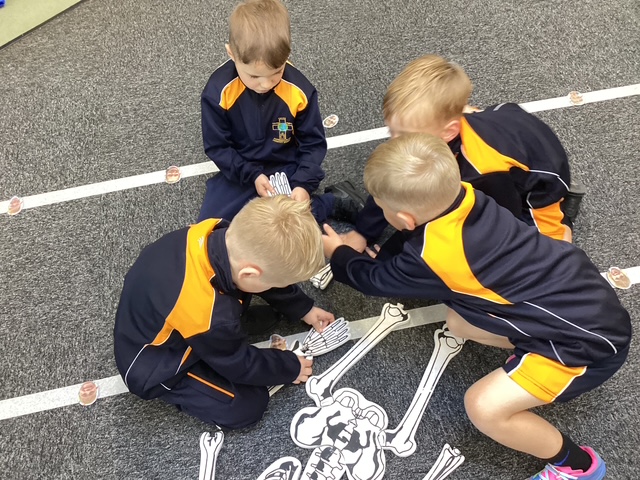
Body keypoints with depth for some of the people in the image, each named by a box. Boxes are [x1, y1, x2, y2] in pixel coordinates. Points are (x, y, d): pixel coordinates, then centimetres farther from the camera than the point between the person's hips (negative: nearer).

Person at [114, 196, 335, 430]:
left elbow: (269, 269, -3)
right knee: (248, 406, -7)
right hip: (153, 365, -6)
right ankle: (169, 387, 8)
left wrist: (304, 308, 6)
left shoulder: (220, 233, -24)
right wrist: (291, 368, -4)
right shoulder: (209, 317, -42)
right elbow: (240, 364, -20)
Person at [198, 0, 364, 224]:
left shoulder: (299, 89, -19)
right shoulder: (218, 90, -20)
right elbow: (216, 146, -10)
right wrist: (252, 175, -20)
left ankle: (335, 201, 8)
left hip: (288, 169, -2)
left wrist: (303, 184, -23)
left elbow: (314, 143, -9)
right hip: (240, 172, 2)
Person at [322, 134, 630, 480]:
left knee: (483, 406, -12)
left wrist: (338, 254, 11)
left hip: (591, 338, -8)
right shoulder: (462, 195, -9)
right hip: (582, 295, 8)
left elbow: (374, 280, -6)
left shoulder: (434, 256, -29)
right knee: (460, 322, 7)